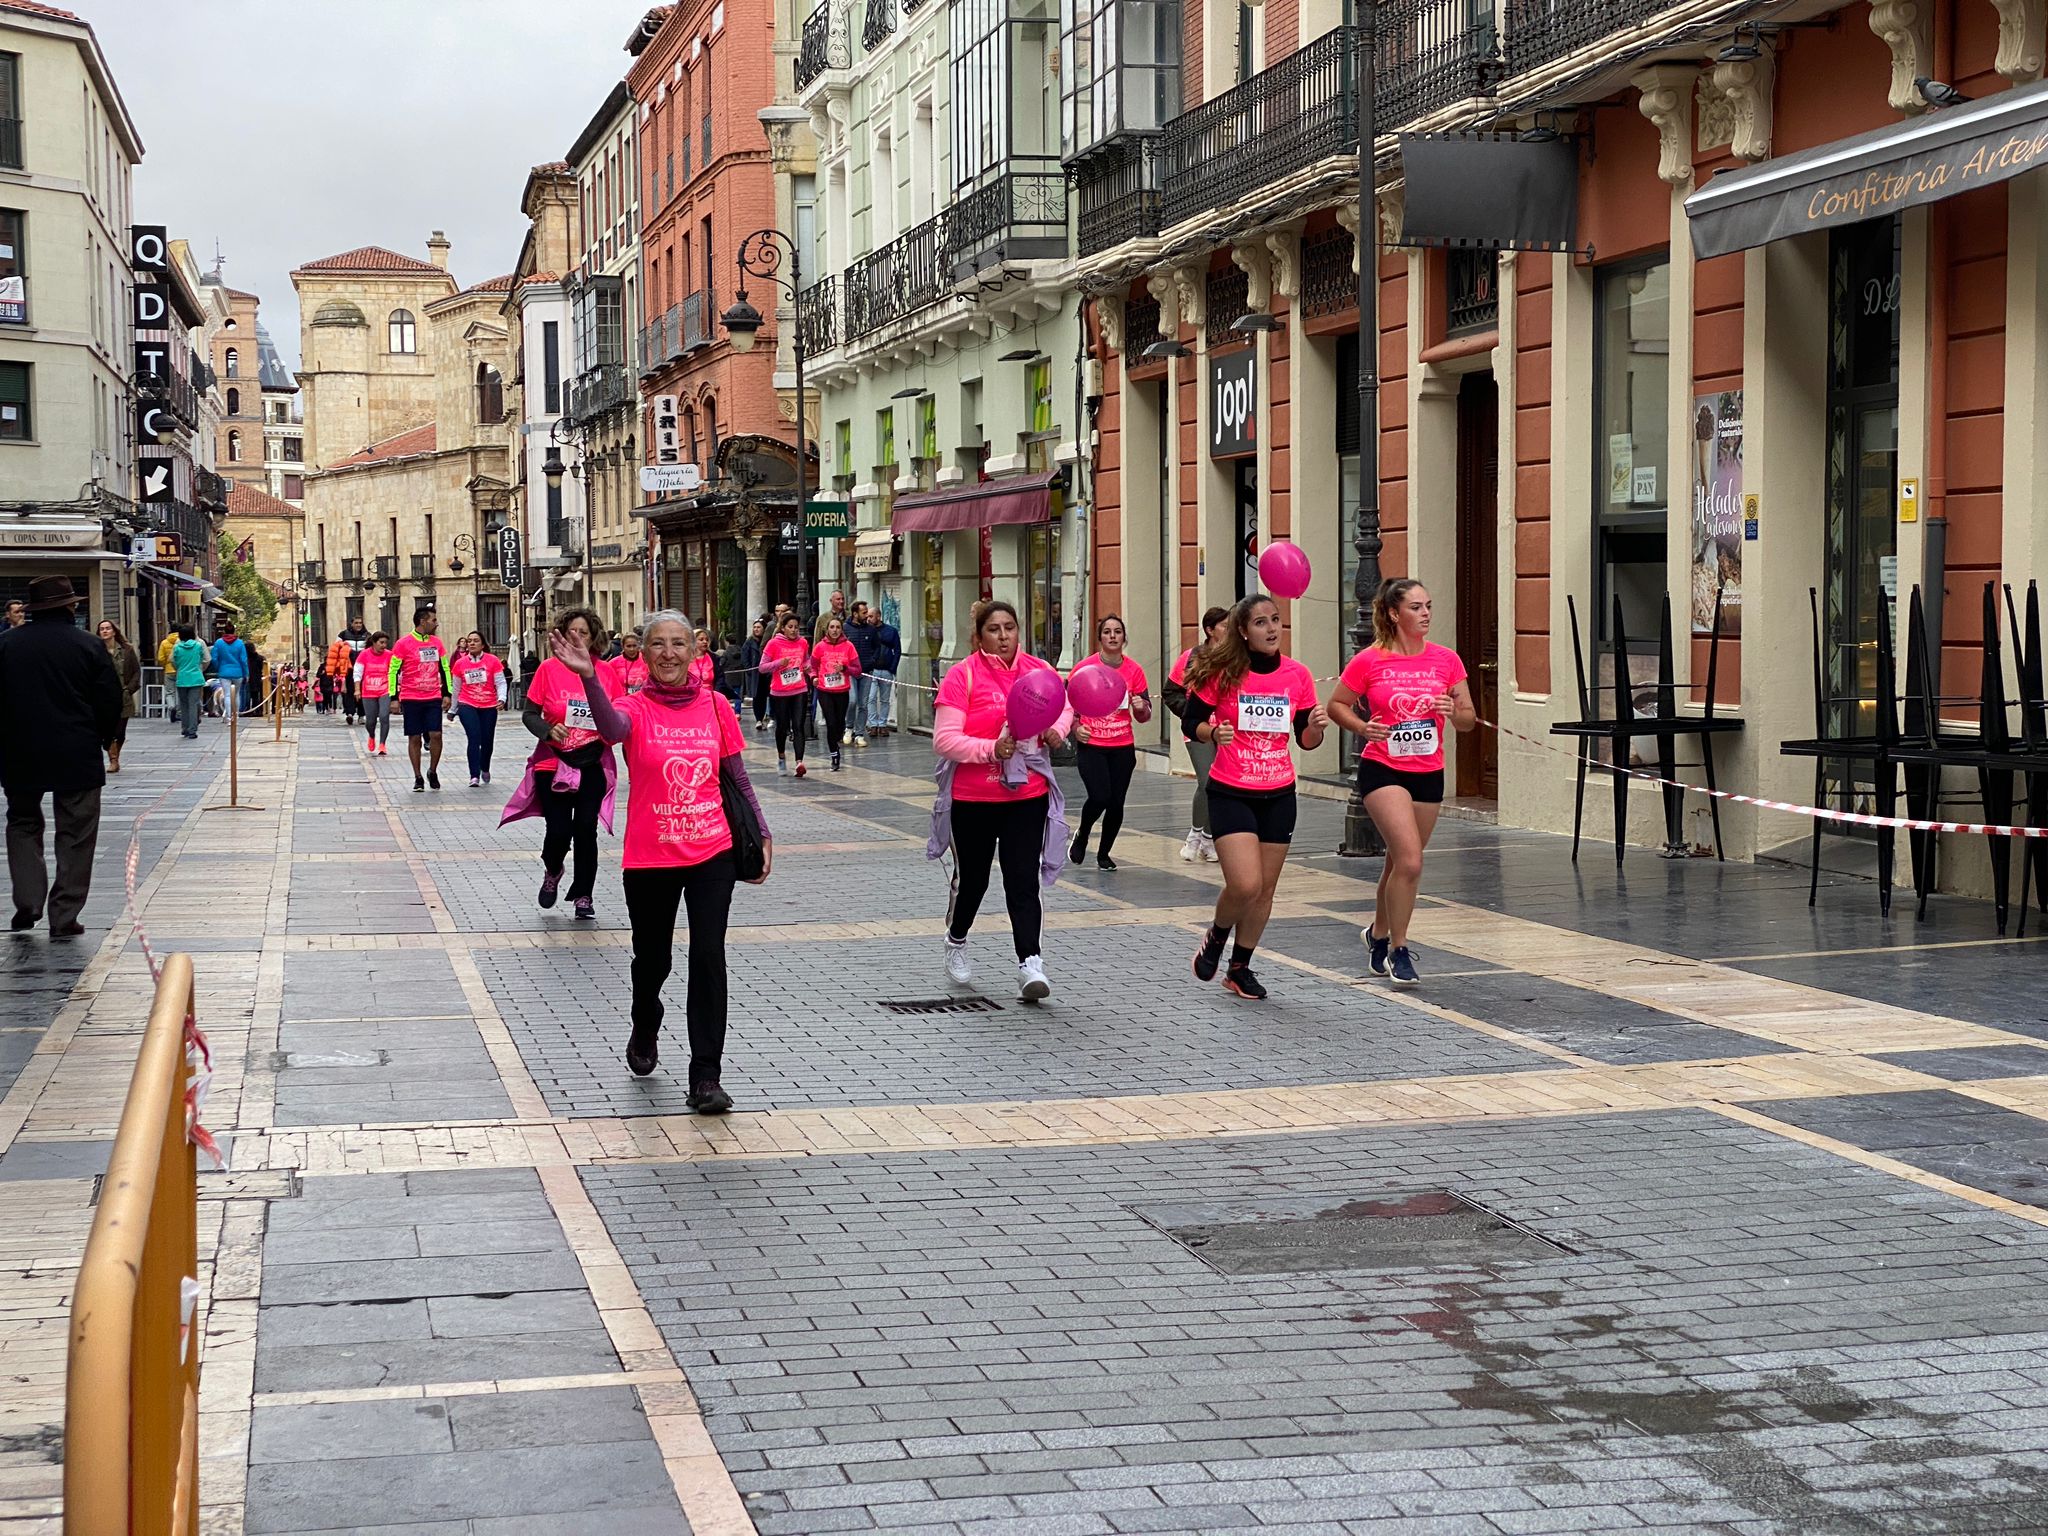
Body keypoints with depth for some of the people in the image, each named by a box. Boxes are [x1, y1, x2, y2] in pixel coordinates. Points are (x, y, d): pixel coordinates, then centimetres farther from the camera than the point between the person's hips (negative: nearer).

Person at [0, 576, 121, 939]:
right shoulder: (88, 646, -6)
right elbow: (110, 702, -4)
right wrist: (100, 739, 12)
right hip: (78, 757, -2)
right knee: (75, 835, 6)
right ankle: (65, 917, 4)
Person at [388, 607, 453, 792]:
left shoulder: (437, 642, 8)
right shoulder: (404, 644, -6)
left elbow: (444, 669, 16)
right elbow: (393, 671, -3)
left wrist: (447, 694, 10)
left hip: (434, 699, 3)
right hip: (411, 699, -3)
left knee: (436, 735, -5)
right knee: (414, 738, 2)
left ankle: (433, 771, 15)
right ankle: (418, 779, 10)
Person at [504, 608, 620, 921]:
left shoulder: (606, 673, 0)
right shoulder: (549, 669, -4)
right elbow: (529, 713, -2)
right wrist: (548, 731, -20)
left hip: (592, 766, 1)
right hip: (553, 763, -1)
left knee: (585, 831, -2)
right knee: (559, 831, -5)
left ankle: (583, 895, 15)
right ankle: (552, 872, 29)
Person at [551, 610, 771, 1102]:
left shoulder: (715, 705, 2)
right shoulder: (635, 707, -6)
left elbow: (738, 778, 9)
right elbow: (612, 728, -31)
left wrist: (761, 834, 5)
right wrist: (589, 677, -48)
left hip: (712, 853, 1)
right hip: (650, 857, -1)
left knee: (708, 957, -9)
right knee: (653, 959, 14)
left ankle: (706, 1077, -5)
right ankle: (645, 1033, 45)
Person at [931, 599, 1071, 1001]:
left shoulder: (1039, 670, 0)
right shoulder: (962, 675, -11)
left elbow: (1064, 706, 20)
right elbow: (944, 739, -16)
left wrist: (1057, 730, -1)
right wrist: (991, 749, -27)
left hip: (1028, 795, 2)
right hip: (972, 798, -2)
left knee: (1024, 882, -5)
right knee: (971, 878, 15)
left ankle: (1030, 964, -7)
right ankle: (956, 943, 41)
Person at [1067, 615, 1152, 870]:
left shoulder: (1134, 670, 3)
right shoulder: (1084, 668, -4)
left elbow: (1144, 716, 7)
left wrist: (1141, 707, -15)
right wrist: (1076, 727, -11)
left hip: (1123, 748, 3)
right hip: (1090, 746, -3)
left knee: (1116, 803, 2)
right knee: (1099, 797, -17)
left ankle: (1104, 854, 24)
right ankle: (1082, 837, 14)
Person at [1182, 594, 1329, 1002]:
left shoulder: (1297, 675, 1)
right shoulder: (1222, 672, -9)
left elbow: (1306, 740, 8)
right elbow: (1190, 722, -3)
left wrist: (1316, 728, -13)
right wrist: (1214, 732, -23)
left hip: (1278, 795, 4)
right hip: (1230, 794, -4)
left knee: (1265, 889, 7)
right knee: (1245, 885, -16)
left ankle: (1240, 968, 25)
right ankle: (1216, 936, 17)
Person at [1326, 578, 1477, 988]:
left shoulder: (1445, 659, 1)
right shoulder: (1369, 661, -7)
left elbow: (1468, 719, 6)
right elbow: (1336, 704, 3)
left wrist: (1454, 712, -16)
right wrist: (1361, 727, -15)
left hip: (1429, 773, 4)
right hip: (1382, 770, -4)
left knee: (1401, 863, 15)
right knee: (1410, 861, -18)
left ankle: (1379, 935, 39)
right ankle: (1398, 950, -2)